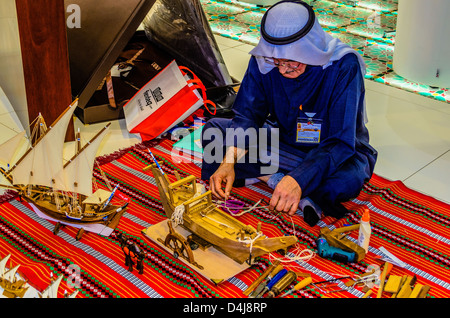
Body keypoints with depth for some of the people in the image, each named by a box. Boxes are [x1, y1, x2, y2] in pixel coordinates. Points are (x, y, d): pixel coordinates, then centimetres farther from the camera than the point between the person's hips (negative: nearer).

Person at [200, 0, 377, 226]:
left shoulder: (344, 66, -27)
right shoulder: (263, 59, -15)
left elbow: (340, 142, -30)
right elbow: (247, 115, -11)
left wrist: (298, 180, -44)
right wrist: (228, 162, -29)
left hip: (335, 153, -5)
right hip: (284, 142, 5)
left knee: (348, 179, -40)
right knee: (215, 129, -14)